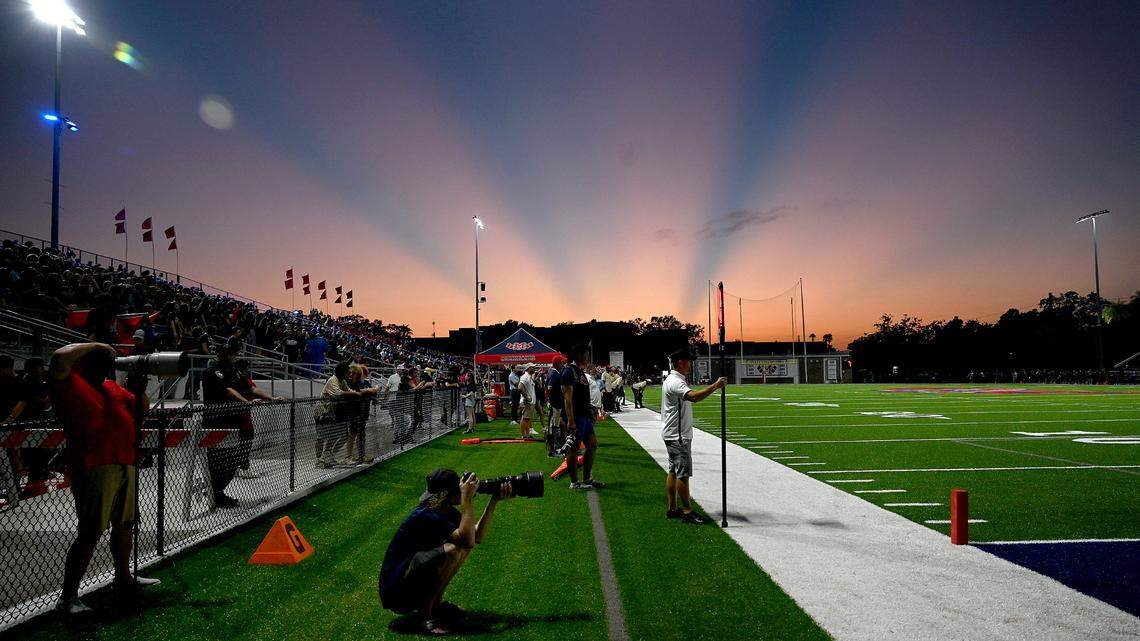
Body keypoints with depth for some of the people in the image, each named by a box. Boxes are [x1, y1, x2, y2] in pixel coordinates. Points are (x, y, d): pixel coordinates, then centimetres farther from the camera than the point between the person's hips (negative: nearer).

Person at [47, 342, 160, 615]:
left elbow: (140, 409, 24)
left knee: (124, 524, 19)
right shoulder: (68, 382, -4)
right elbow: (59, 358, -25)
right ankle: (67, 598, 6)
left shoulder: (110, 386, 19)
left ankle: (124, 579, 35)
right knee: (90, 534, -6)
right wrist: (95, 345, -12)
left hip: (124, 465, 8)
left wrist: (139, 386, 7)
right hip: (94, 468, -8)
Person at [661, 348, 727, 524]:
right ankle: (687, 511, 1)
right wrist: (715, 386, -34)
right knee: (683, 473, -5)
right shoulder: (675, 382, -19)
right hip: (678, 435, -11)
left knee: (673, 471, 13)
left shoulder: (675, 380, 16)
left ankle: (672, 509, 20)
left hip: (674, 435, 11)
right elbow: (694, 397, -36)